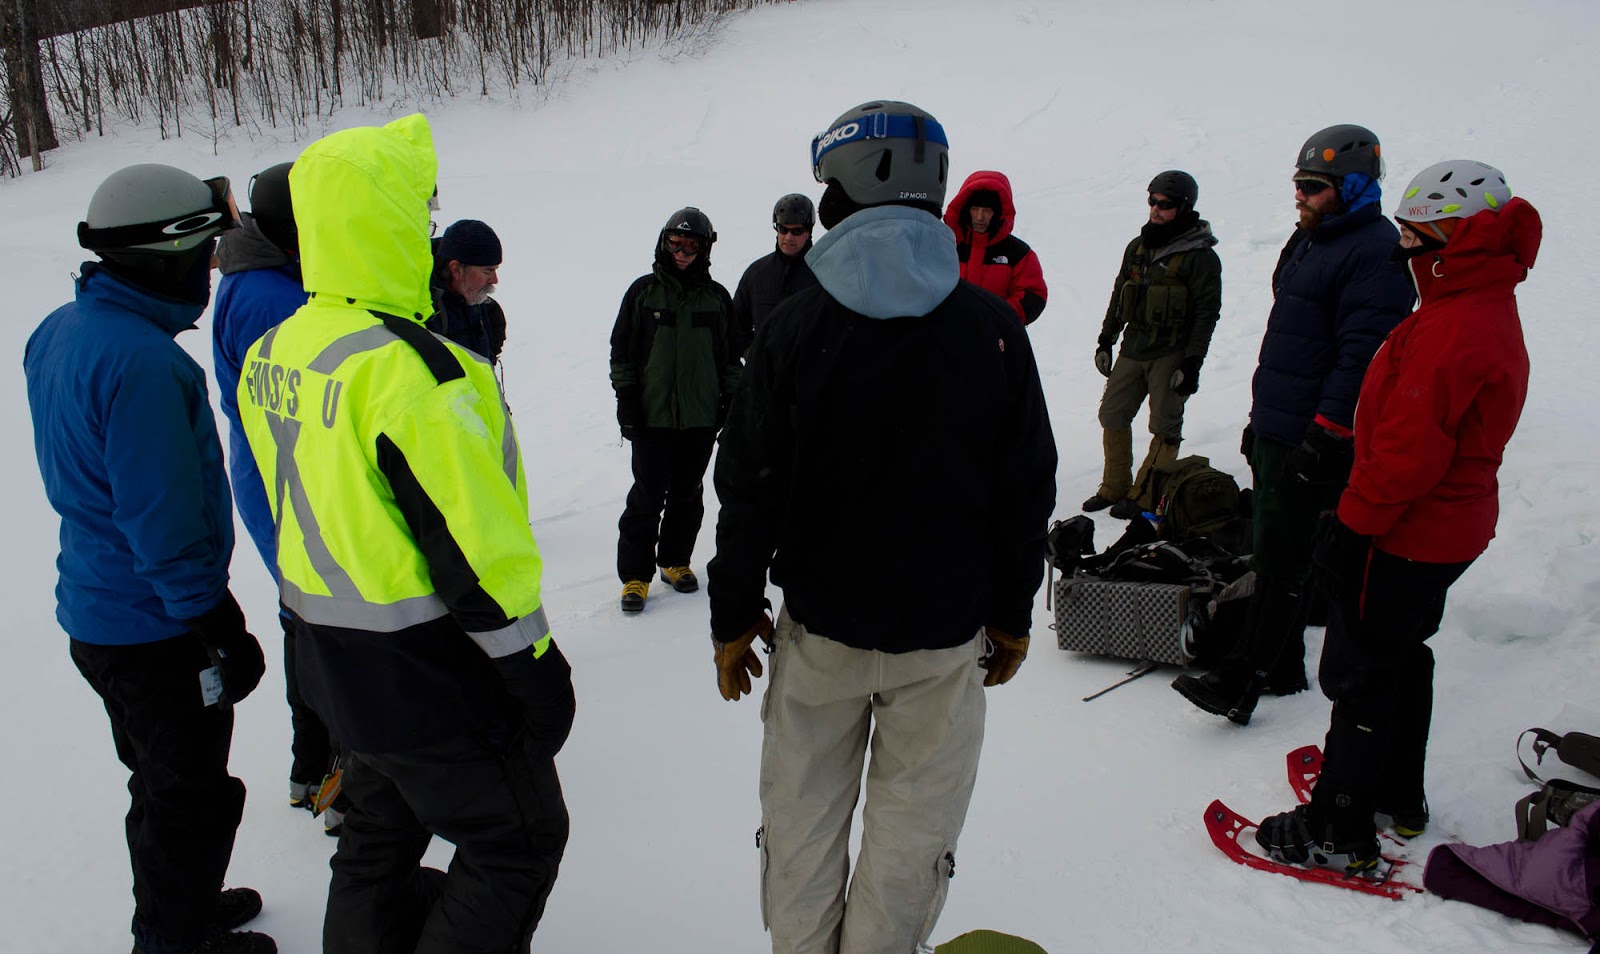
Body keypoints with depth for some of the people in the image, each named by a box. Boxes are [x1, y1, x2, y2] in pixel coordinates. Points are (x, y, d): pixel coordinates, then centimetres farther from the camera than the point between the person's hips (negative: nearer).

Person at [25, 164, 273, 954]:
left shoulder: (60, 332, 4)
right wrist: (220, 628, -17)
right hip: (158, 629, -9)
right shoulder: (140, 360, -27)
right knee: (191, 799, 11)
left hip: (95, 613, 9)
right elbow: (163, 521, -27)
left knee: (161, 783, 26)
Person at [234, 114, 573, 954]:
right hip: (430, 677, -9)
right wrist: (538, 667, -14)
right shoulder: (410, 369, -26)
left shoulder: (271, 354, 2)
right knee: (518, 840, 11)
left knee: (380, 834, 26)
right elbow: (472, 546, -25)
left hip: (336, 664, 9)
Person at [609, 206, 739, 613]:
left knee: (688, 495, 11)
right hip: (652, 415, -2)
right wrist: (626, 402, -2)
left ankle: (675, 561, 28)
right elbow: (622, 351, 3)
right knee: (648, 496, -1)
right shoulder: (643, 291, 1)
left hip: (702, 417, 2)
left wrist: (732, 403, 7)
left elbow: (731, 356, 12)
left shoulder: (717, 297, 5)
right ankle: (635, 575, 11)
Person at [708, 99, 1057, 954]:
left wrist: (733, 618, 5)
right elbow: (1028, 490, 0)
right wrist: (1012, 615, 12)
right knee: (913, 828, 16)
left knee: (803, 818, 18)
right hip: (945, 629, 0)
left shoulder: (794, 325, -9)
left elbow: (749, 488, -7)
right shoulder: (992, 327, -6)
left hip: (819, 625, 0)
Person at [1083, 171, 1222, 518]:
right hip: (1133, 349, 6)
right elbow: (1118, 296, 19)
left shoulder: (1200, 256, -8)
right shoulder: (1138, 247, 12)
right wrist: (1105, 340, 16)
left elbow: (1206, 312, -10)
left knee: (1165, 427, 1)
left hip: (1171, 355, -6)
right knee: (1112, 415, 7)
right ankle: (1115, 486, 20)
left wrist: (1193, 362, -15)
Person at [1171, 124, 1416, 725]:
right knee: (1274, 554, 14)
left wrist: (1325, 437, -24)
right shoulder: (1309, 241, 17)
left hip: (1314, 441, -10)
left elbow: (1361, 355, -22)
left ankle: (1242, 681, -1)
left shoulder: (1376, 252, -14)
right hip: (1274, 429, 10)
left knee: (1279, 562, -6)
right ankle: (1283, 668, 26)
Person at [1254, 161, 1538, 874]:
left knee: (1360, 675, 0)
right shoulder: (1490, 313, 9)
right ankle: (1400, 798, 39)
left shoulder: (1451, 330, -25)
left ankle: (1339, 834, 10)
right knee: (1403, 657, 23)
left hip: (1405, 537, -10)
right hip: (1448, 528, 10)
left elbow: (1408, 452, -28)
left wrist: (1352, 526, -19)